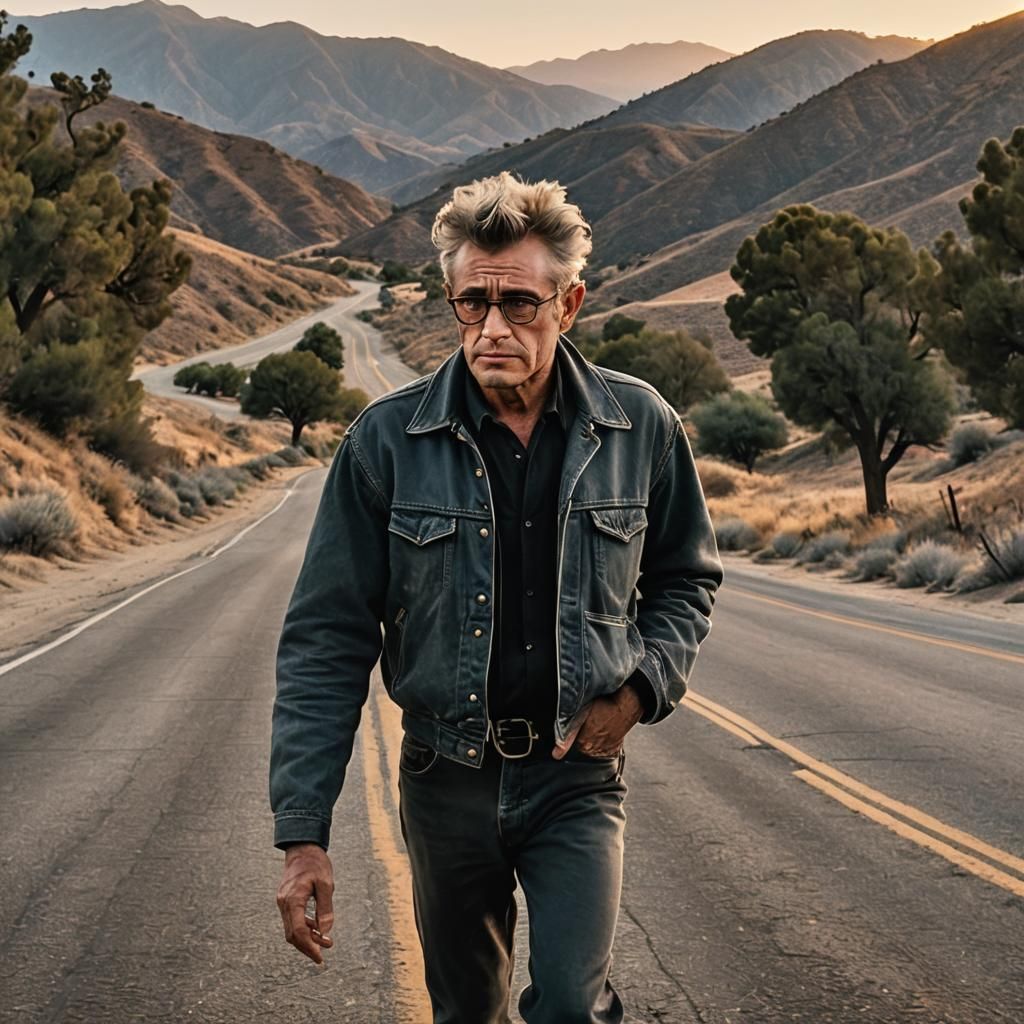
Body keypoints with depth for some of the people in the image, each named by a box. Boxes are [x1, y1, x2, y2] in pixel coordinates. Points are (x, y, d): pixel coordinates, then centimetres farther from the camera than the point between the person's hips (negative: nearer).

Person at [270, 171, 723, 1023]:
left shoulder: (641, 428, -6)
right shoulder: (387, 442, -10)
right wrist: (303, 833, -11)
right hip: (446, 774, 1)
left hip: (577, 771, 0)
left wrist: (642, 687, -8)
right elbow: (328, 642, -7)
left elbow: (686, 580, 11)